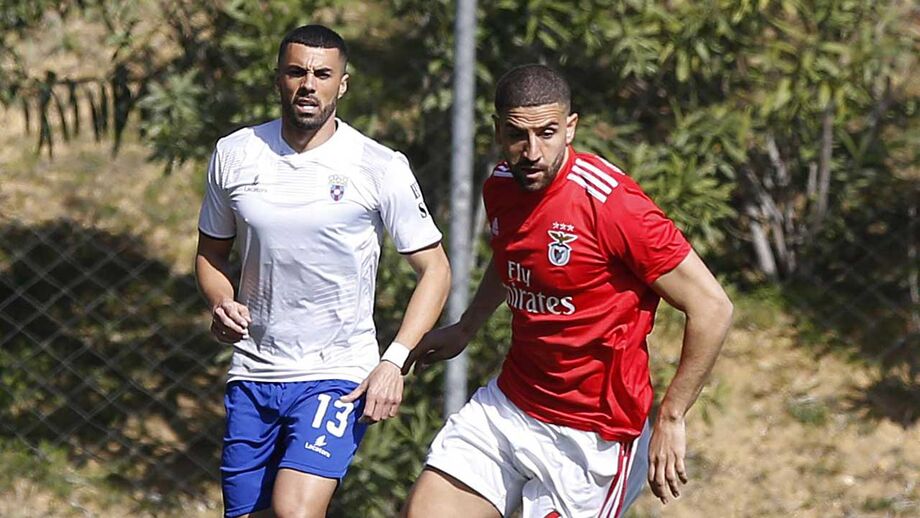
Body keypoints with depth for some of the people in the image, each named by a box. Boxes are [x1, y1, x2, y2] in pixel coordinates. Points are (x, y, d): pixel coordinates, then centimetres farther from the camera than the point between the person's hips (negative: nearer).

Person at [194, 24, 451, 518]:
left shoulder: (380, 168, -7)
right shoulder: (234, 154, 3)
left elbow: (434, 269, -1)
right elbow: (211, 252, 17)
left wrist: (393, 362, -13)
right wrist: (221, 304, -5)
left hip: (338, 375, -4)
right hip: (252, 373, 4)